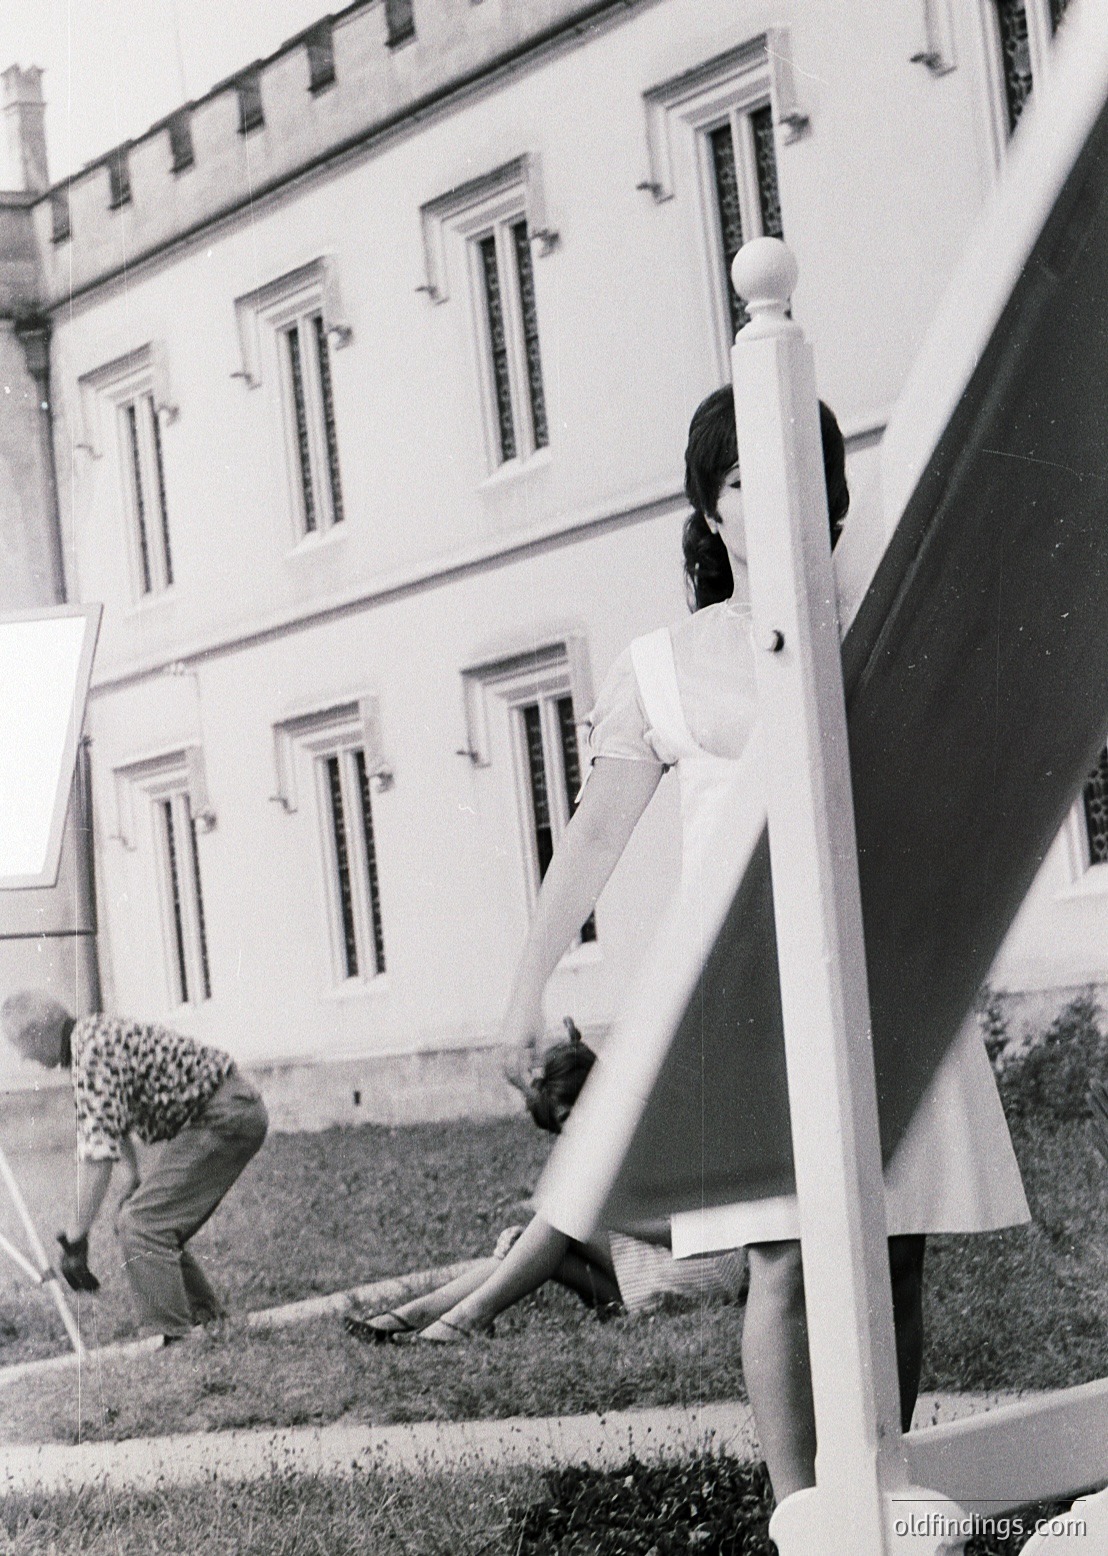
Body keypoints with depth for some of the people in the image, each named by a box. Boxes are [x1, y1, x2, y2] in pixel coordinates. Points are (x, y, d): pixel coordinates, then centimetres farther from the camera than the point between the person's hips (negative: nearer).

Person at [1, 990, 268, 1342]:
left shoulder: (91, 1053, -20)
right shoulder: (92, 1034, 12)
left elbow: (98, 1154, -24)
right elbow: (116, 1121, 28)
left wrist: (75, 1237, -19)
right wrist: (133, 1179, 37)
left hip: (225, 1117, -10)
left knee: (141, 1224, -13)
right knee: (155, 1223, 14)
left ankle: (172, 1338, -13)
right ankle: (206, 1320, 22)